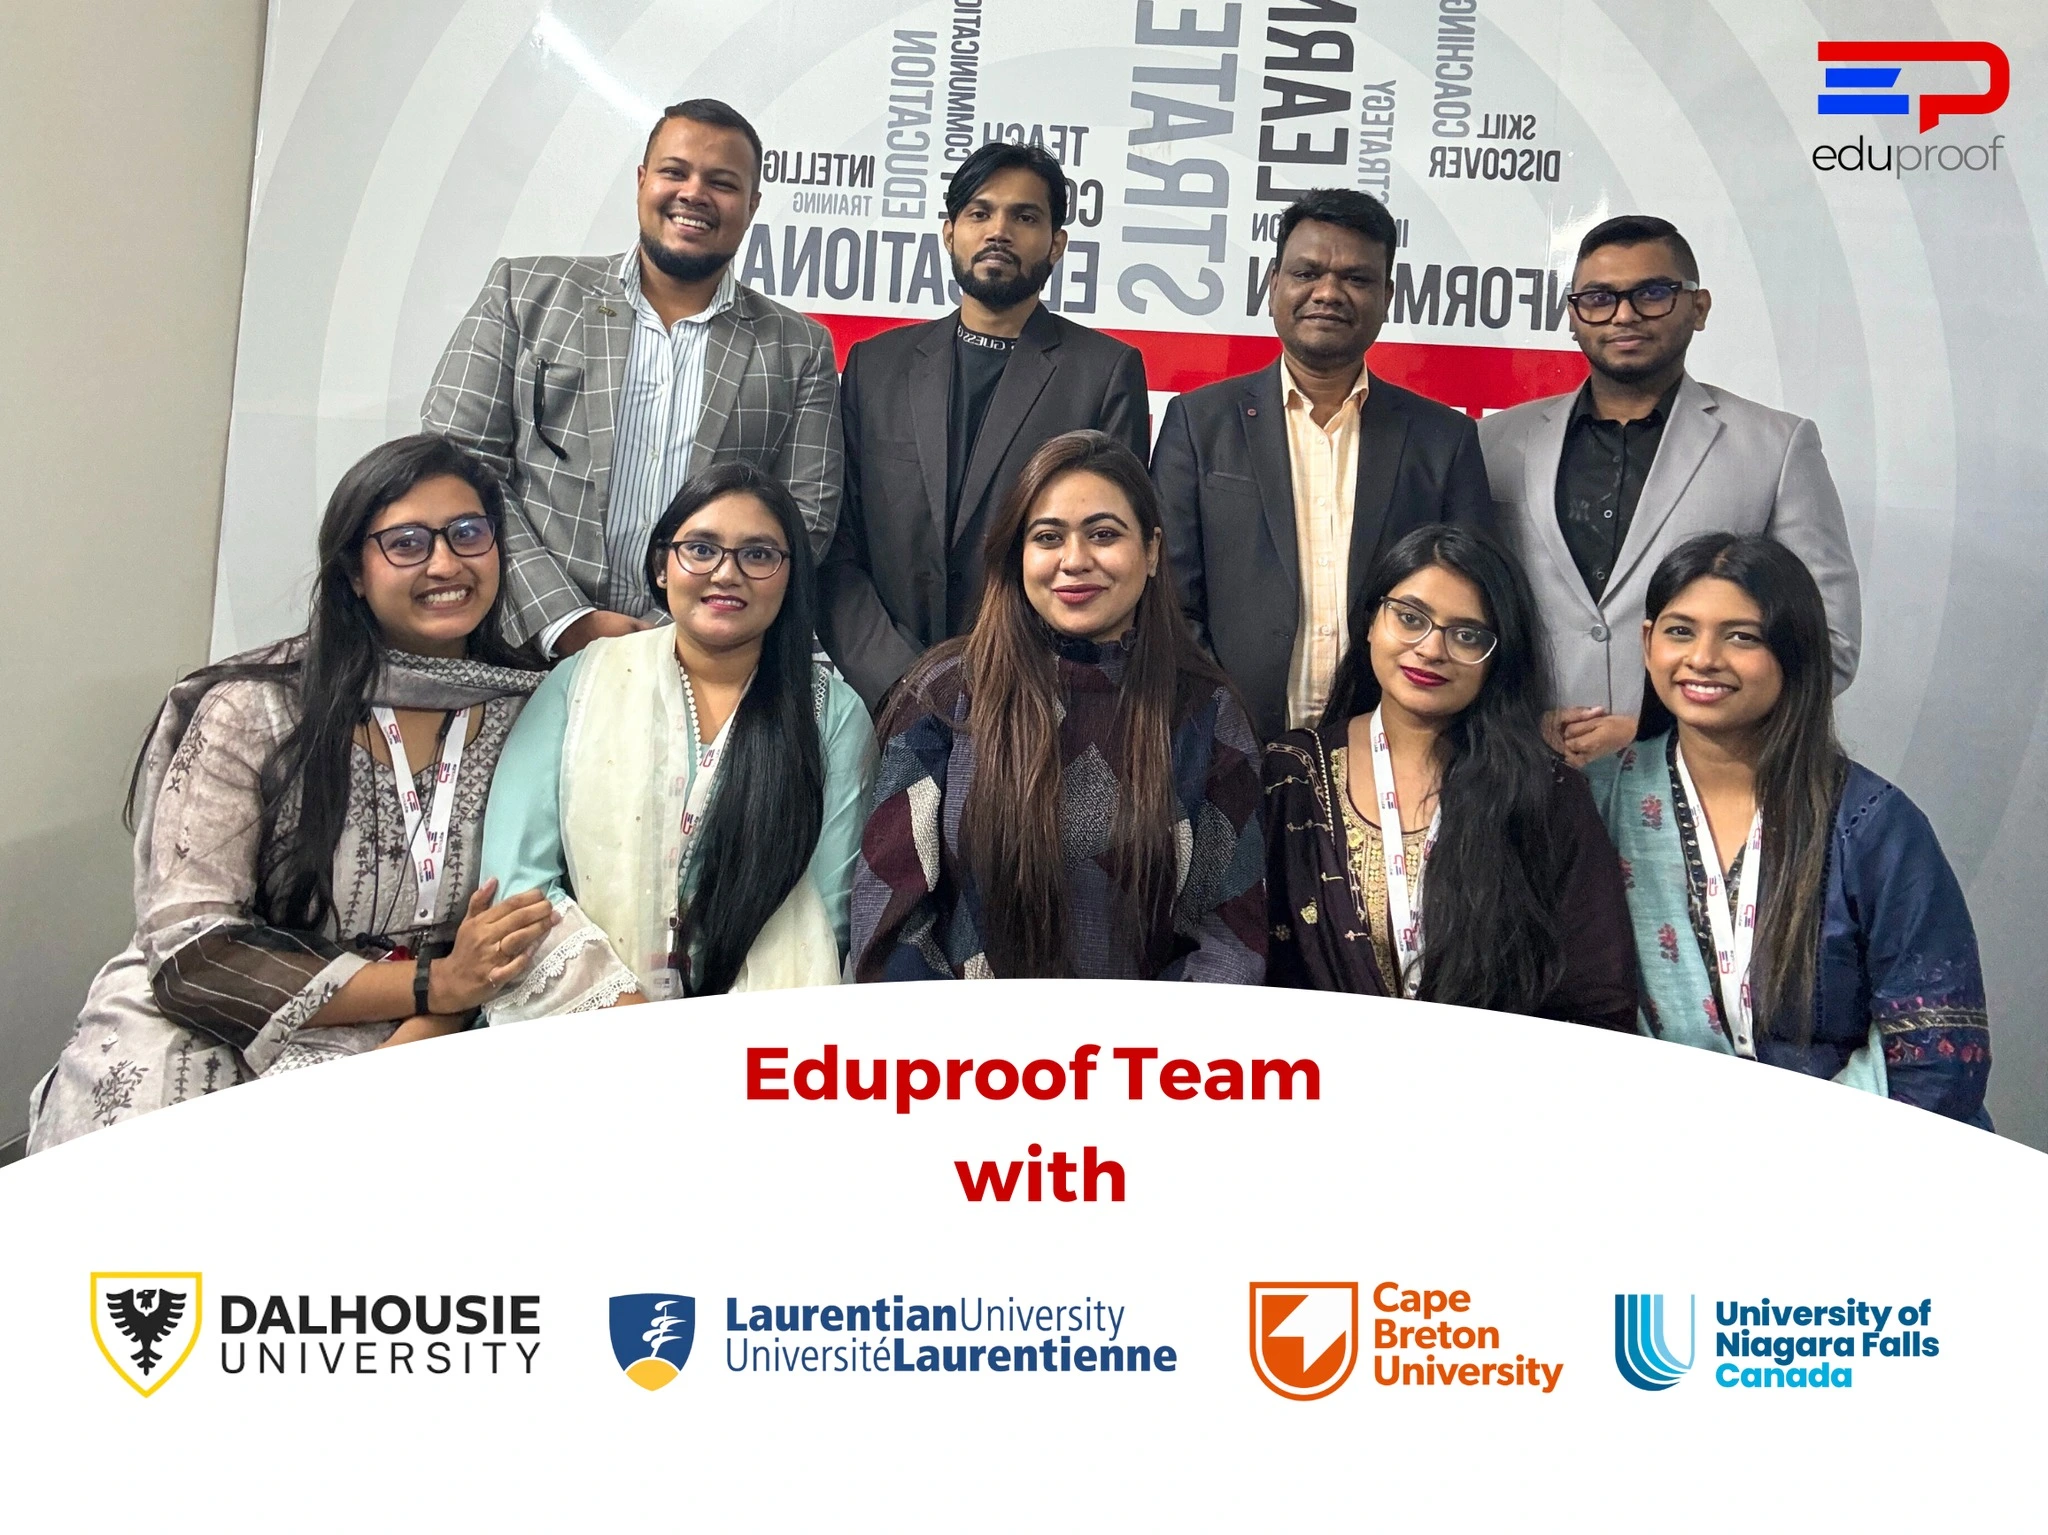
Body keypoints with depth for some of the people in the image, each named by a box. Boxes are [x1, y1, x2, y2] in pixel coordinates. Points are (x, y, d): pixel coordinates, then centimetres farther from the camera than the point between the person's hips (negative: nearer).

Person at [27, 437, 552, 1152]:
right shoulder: (252, 711, -7)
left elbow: (530, 928, 3)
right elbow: (188, 946, -10)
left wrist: (421, 1038, -17)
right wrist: (433, 985, -17)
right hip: (206, 1035, 0)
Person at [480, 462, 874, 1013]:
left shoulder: (835, 714, 4)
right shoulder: (579, 682, 4)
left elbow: (825, 914, 1)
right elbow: (516, 879, -2)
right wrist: (633, 1021, -12)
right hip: (584, 1034, 1)